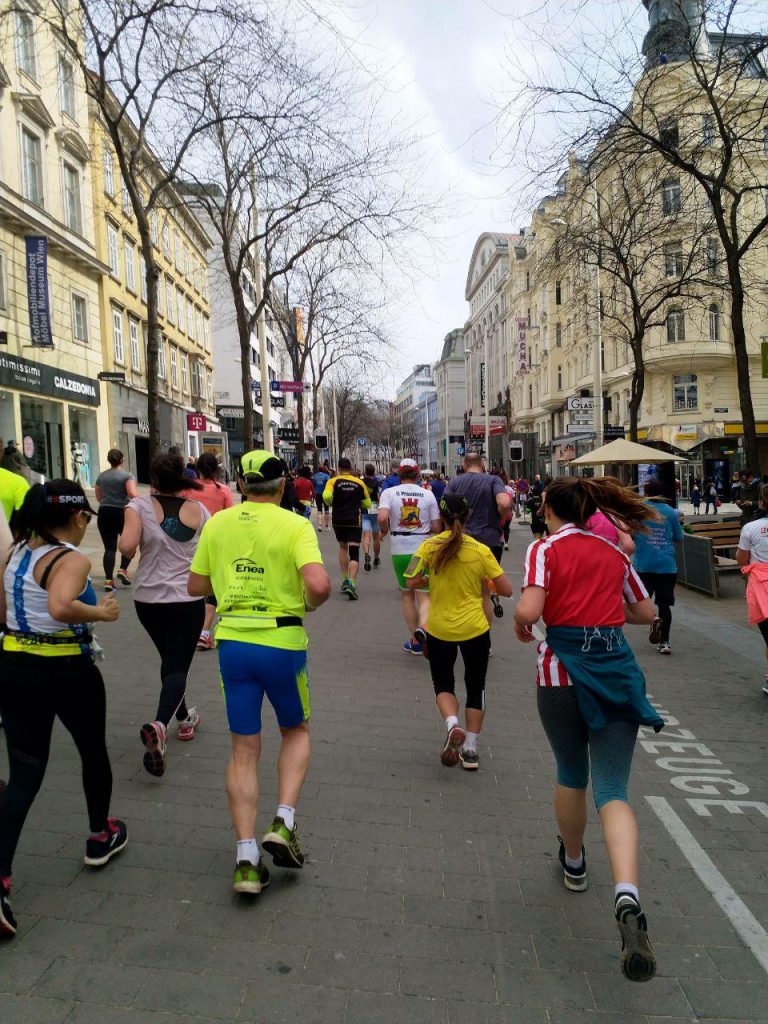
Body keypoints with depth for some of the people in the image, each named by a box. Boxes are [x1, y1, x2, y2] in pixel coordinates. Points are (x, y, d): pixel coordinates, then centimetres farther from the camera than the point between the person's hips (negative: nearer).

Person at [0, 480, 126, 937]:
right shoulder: (72, 560, -18)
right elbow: (61, 608, -36)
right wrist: (101, 613, -20)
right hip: (66, 671, -6)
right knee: (94, 751, 20)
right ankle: (101, 837, 39)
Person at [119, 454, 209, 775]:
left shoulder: (140, 505, -7)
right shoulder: (199, 510, -2)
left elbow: (127, 547, -22)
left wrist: (127, 547, 0)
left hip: (148, 598, 1)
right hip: (188, 600, -1)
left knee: (170, 659, 21)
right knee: (177, 666, 1)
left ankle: (184, 719, 37)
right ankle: (159, 725, -24)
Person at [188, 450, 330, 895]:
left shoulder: (217, 523, 2)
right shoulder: (295, 525, -10)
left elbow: (196, 586, 9)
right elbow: (319, 585, -23)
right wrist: (310, 604, -2)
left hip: (232, 641, 3)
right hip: (282, 642, -3)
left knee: (245, 749, 12)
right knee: (296, 732, 22)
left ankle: (247, 858, 13)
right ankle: (284, 823, 9)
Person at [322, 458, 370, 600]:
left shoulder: (333, 481, -2)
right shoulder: (359, 482, 2)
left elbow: (326, 496, -21)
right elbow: (367, 504, 6)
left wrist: (331, 505, -1)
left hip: (338, 520, 1)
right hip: (354, 521, -1)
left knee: (343, 547, 24)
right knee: (354, 553, -4)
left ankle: (345, 579, 23)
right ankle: (351, 583, -24)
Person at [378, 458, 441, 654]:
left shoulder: (389, 492, -2)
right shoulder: (428, 494, 2)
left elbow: (382, 517, -18)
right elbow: (436, 527, 0)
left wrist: (384, 531, 2)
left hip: (400, 550, 1)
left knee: (406, 594, 16)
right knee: (425, 596, 3)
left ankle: (415, 641, 21)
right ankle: (422, 627, -27)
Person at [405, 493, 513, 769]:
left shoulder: (428, 546, -8)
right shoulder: (481, 550, -8)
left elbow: (412, 583, -9)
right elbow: (506, 590, -6)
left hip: (439, 629, 0)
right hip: (475, 628, 0)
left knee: (443, 683, 19)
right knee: (476, 687, 17)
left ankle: (452, 724, -8)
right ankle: (470, 749, 19)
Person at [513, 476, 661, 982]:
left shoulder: (546, 548, -3)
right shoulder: (614, 552, 10)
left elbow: (528, 609, -18)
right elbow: (646, 612, 19)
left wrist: (521, 626, 3)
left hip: (563, 670, -2)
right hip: (617, 670, 3)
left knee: (571, 773, 21)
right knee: (613, 789, 1)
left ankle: (574, 862, 41)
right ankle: (627, 895, -20)